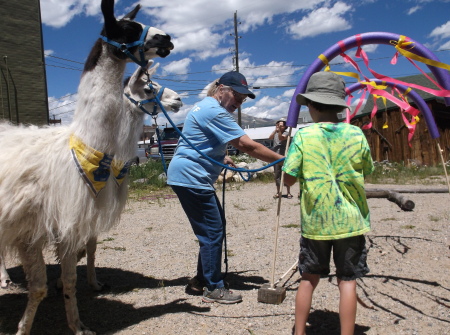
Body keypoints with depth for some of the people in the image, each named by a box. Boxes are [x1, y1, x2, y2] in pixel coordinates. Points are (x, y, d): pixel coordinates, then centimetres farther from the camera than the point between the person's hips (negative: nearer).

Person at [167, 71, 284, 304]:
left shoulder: (207, 108, 17)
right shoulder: (213, 111, -17)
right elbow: (247, 146, -21)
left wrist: (220, 158, 14)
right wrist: (282, 160, -15)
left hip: (193, 178, 11)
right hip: (191, 178, -11)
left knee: (216, 226, 15)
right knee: (212, 232, -5)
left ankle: (201, 280, 25)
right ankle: (214, 289, 7)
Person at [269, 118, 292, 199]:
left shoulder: (286, 133, -3)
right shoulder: (275, 133, 10)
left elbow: (281, 138, -20)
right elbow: (270, 137, -8)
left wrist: (279, 130, -29)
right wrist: (275, 130, -17)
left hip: (284, 156, -4)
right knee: (277, 175, 8)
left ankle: (288, 192, 6)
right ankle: (278, 192, 17)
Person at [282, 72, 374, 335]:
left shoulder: (303, 136, -8)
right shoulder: (356, 134, -3)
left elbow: (289, 178, -7)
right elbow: (366, 172, 8)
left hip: (314, 222, 0)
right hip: (350, 221, 0)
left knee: (309, 279, 14)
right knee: (347, 281, 8)